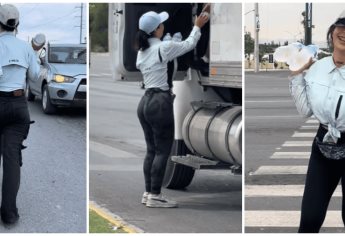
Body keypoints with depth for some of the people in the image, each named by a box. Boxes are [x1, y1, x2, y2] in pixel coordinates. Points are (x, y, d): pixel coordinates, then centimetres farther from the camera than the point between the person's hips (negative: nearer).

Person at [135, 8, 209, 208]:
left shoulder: (142, 52, 11)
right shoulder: (163, 47, -11)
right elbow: (189, 45, 2)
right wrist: (197, 27, 19)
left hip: (146, 102, 8)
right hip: (160, 102, -8)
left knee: (152, 150, 13)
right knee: (163, 151, -2)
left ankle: (148, 193, 16)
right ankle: (155, 196, -1)